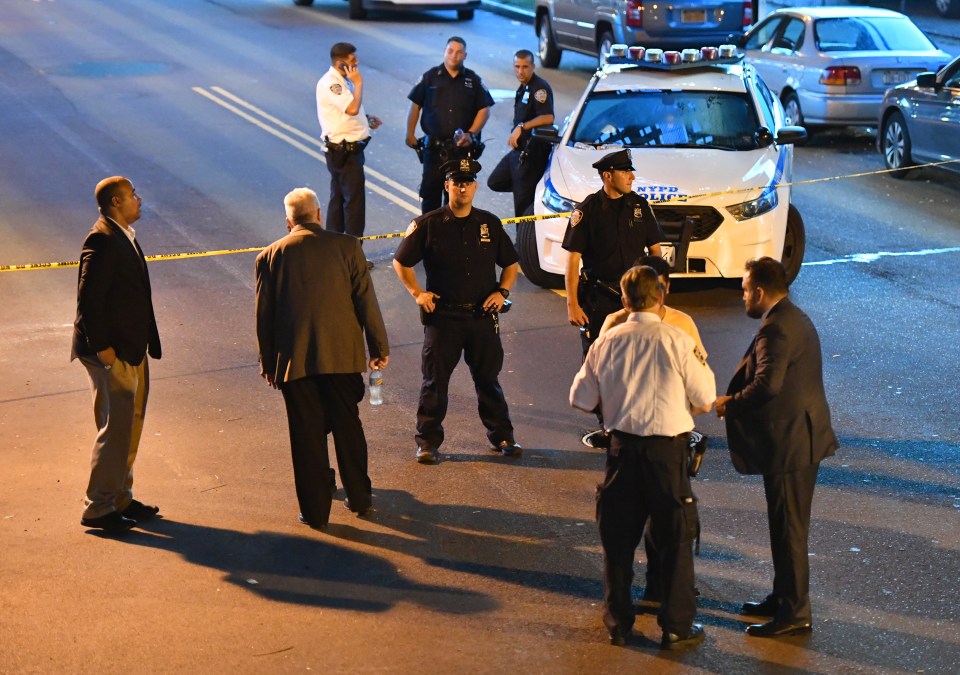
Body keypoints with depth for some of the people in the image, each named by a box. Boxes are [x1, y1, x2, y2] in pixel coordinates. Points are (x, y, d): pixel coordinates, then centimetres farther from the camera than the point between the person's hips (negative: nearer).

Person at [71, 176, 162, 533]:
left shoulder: (124, 236, 14)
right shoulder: (102, 240, -16)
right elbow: (88, 299, -21)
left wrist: (144, 343, 15)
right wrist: (102, 346, -21)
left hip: (132, 350, 10)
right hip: (112, 354, -10)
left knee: (129, 427, 16)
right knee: (115, 428, -7)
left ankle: (120, 499, 25)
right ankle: (98, 508, -1)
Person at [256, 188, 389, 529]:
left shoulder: (271, 256, -1)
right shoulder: (346, 246, -3)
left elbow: (264, 315, 3)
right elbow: (366, 300, -2)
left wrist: (267, 362, 13)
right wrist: (379, 347, 6)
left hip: (295, 359, 0)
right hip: (342, 355, 1)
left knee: (307, 435, 7)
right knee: (348, 427, 16)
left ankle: (315, 511, 12)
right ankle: (359, 498, 27)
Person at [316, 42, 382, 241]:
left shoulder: (341, 81, 13)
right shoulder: (330, 84, -19)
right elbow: (352, 108, -31)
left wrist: (366, 119, 11)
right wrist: (358, 83, -20)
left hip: (349, 149, 11)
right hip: (344, 151, -11)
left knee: (339, 198, 16)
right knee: (354, 201, -7)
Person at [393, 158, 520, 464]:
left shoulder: (490, 224, 7)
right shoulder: (429, 224, -2)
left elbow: (510, 263, 16)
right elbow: (400, 261, 6)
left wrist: (502, 291, 0)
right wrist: (417, 293, -3)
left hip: (483, 315, 2)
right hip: (442, 316, -2)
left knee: (488, 379, 11)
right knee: (435, 380, 2)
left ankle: (501, 436, 23)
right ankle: (428, 442, 12)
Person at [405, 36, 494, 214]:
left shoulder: (473, 80, 6)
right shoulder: (430, 77, 5)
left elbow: (484, 110, 4)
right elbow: (415, 105, 8)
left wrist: (471, 134, -8)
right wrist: (410, 133, 3)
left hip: (462, 148, 0)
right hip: (434, 147, 0)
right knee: (430, 192, 2)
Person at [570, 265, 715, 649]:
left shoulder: (606, 342, -1)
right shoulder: (677, 342, -10)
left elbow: (581, 399, 6)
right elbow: (705, 401, -5)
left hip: (622, 447, 3)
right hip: (667, 448, -3)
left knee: (618, 537, 15)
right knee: (675, 539, 9)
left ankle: (618, 624, 22)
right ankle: (677, 628, 15)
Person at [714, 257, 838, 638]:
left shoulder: (776, 328, -20)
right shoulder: (795, 319, 13)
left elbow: (767, 384, -30)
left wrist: (731, 404, -15)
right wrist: (738, 400, 10)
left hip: (788, 443, -11)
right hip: (802, 438, 11)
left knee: (788, 528, -2)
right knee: (788, 525, 19)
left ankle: (795, 612, 5)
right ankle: (785, 598, 30)